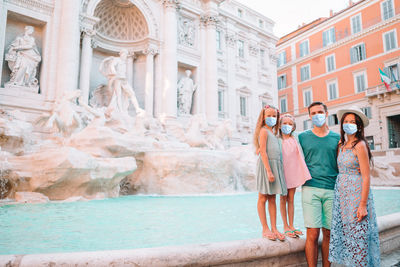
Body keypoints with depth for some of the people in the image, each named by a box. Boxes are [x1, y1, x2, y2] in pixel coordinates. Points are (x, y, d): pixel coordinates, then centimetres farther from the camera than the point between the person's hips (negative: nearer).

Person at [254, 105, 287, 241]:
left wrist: (273, 170, 11)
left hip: (275, 165, 8)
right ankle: (265, 229, 6)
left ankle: (274, 228, 15)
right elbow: (263, 151, -14)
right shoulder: (264, 130, -6)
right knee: (263, 198, 0)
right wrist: (268, 170, -20)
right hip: (266, 165, -8)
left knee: (272, 199, 10)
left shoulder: (273, 132, 19)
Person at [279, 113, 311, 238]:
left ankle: (291, 225, 18)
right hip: (282, 171, -2)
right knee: (283, 199, 5)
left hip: (293, 171, 3)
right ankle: (285, 226, 14)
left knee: (291, 199, 9)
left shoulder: (295, 139, 6)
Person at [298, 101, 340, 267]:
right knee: (313, 234, -4)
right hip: (310, 189, -2)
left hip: (332, 190, 2)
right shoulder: (303, 137, 6)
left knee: (328, 233, 8)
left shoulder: (337, 138, 10)